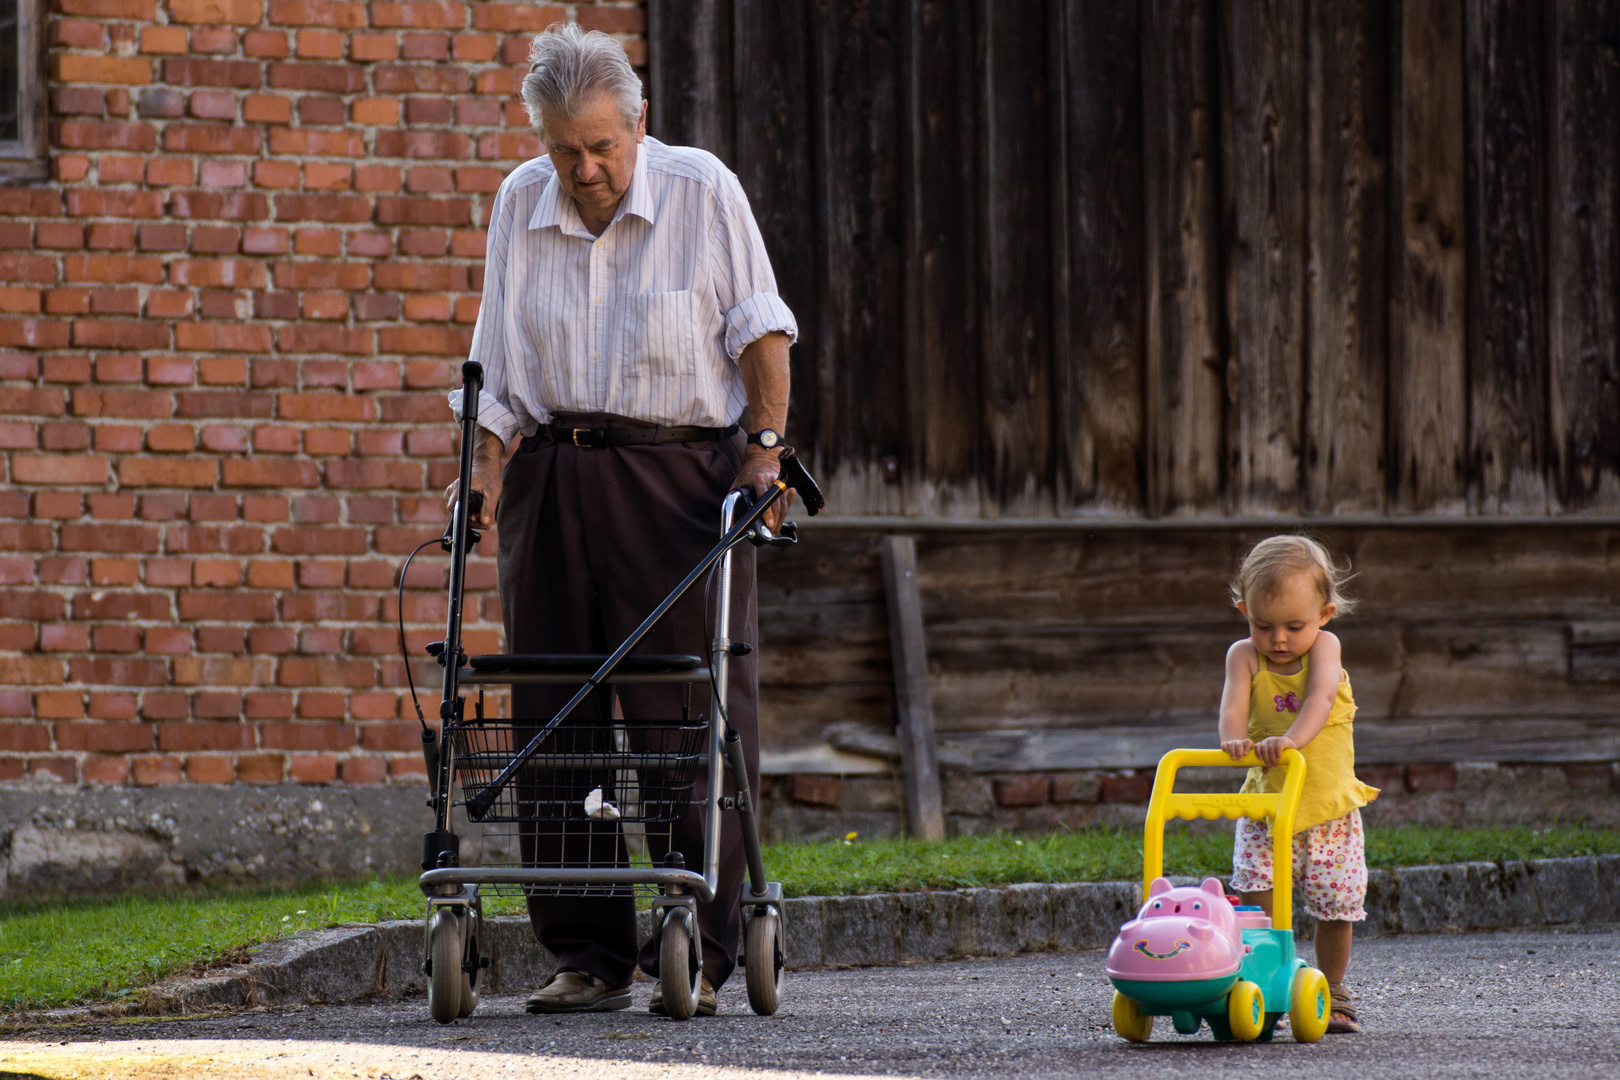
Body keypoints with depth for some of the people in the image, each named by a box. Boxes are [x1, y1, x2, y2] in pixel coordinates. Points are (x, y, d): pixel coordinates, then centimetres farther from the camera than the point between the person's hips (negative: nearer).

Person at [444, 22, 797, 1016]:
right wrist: (485, 471, 4)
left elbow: (759, 328, 3)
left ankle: (699, 952, -2)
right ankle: (588, 955, 7)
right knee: (556, 720, 1)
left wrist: (766, 443, -5)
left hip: (680, 476, -4)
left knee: (694, 719, -6)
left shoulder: (702, 191, -1)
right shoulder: (520, 205, 9)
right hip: (553, 477, 4)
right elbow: (498, 363, 13)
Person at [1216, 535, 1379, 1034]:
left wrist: (1293, 737, -45)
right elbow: (1234, 700, -19)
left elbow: (1320, 698, -26)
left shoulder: (1324, 647, -8)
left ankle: (1331, 993, 22)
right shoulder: (1244, 656, -4)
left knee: (1334, 904, 3)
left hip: (1329, 805, 0)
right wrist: (1234, 737, -42)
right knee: (1256, 898, -13)